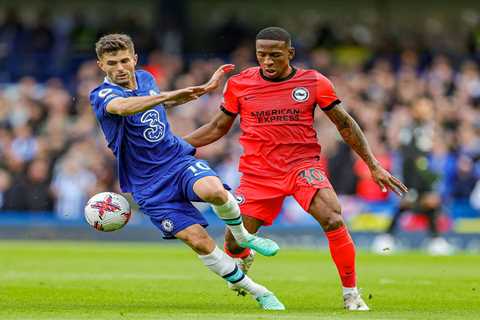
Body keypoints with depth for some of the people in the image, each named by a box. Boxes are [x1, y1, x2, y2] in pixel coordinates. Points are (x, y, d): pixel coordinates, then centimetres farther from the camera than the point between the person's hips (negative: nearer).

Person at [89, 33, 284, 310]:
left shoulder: (145, 78, 8)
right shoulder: (102, 95, -13)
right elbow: (122, 107, -39)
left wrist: (204, 89, 28)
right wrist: (168, 95, -52)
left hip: (179, 160, 3)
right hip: (149, 185, -3)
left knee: (213, 190, -32)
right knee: (198, 240, -14)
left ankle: (241, 236, -1)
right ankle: (259, 293, 0)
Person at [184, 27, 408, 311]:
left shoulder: (314, 83, -3)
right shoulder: (239, 85, 1)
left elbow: (345, 125, 6)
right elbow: (218, 128, 14)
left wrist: (373, 165, 4)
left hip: (303, 166, -1)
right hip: (259, 172, 2)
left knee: (334, 221, -25)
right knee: (234, 241, -5)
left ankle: (351, 295, -10)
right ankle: (244, 261, 36)